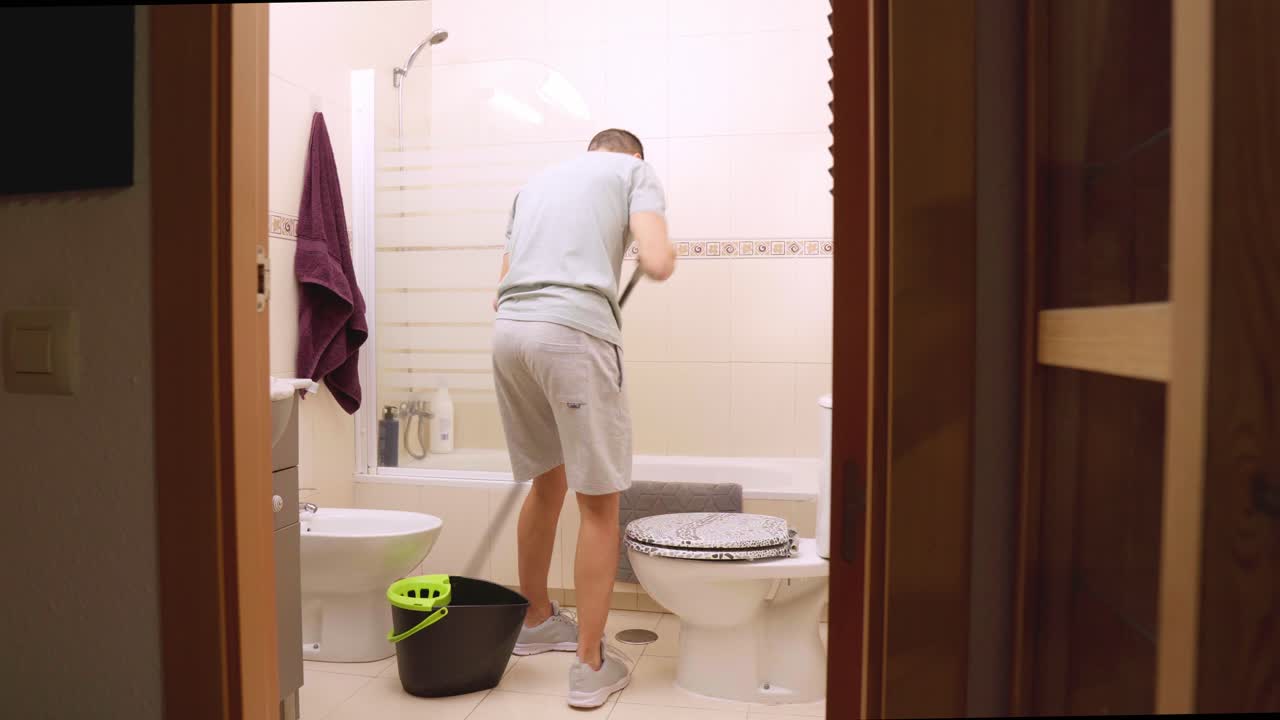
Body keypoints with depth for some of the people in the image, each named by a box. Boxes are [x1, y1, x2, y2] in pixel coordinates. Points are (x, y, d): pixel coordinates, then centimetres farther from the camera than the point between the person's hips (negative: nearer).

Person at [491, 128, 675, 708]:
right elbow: (656, 263, -3)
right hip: (575, 332, -6)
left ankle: (536, 619, 37)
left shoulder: (537, 181, 29)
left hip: (508, 329, 6)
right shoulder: (635, 168, 14)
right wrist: (666, 256, 19)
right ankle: (591, 666, 10)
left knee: (547, 480, 22)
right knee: (599, 502, 4)